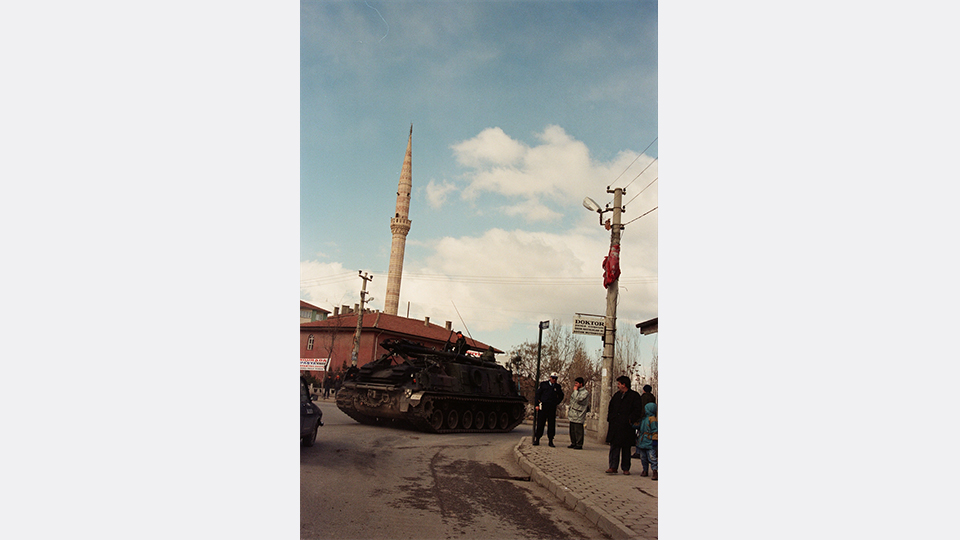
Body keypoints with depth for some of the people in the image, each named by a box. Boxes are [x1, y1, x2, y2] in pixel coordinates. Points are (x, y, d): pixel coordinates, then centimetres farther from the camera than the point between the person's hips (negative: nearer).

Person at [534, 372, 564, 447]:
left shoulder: (558, 387, 12)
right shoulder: (543, 384, 6)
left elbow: (561, 396, 25)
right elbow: (537, 394, 5)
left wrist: (556, 403, 12)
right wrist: (536, 404, -2)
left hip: (552, 408, 2)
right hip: (543, 406, -2)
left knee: (551, 425, 1)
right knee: (540, 424, -1)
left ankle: (550, 441, 7)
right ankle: (537, 440, 6)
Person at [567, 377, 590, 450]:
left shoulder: (585, 392, -9)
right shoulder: (576, 391, 17)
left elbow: (578, 399, -25)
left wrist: (575, 390, -14)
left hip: (578, 415, -8)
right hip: (572, 414, 8)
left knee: (578, 430, -6)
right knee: (572, 430, 10)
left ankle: (579, 444, -1)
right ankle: (573, 443, 18)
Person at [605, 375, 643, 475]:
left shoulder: (634, 396, -3)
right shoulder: (616, 395, 15)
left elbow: (638, 411, -6)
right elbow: (610, 408, 21)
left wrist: (630, 420, -13)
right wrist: (610, 419, 8)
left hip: (626, 427, -4)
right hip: (615, 426, 4)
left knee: (626, 449, 6)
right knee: (614, 447, -2)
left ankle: (625, 468, 15)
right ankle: (613, 467, -3)